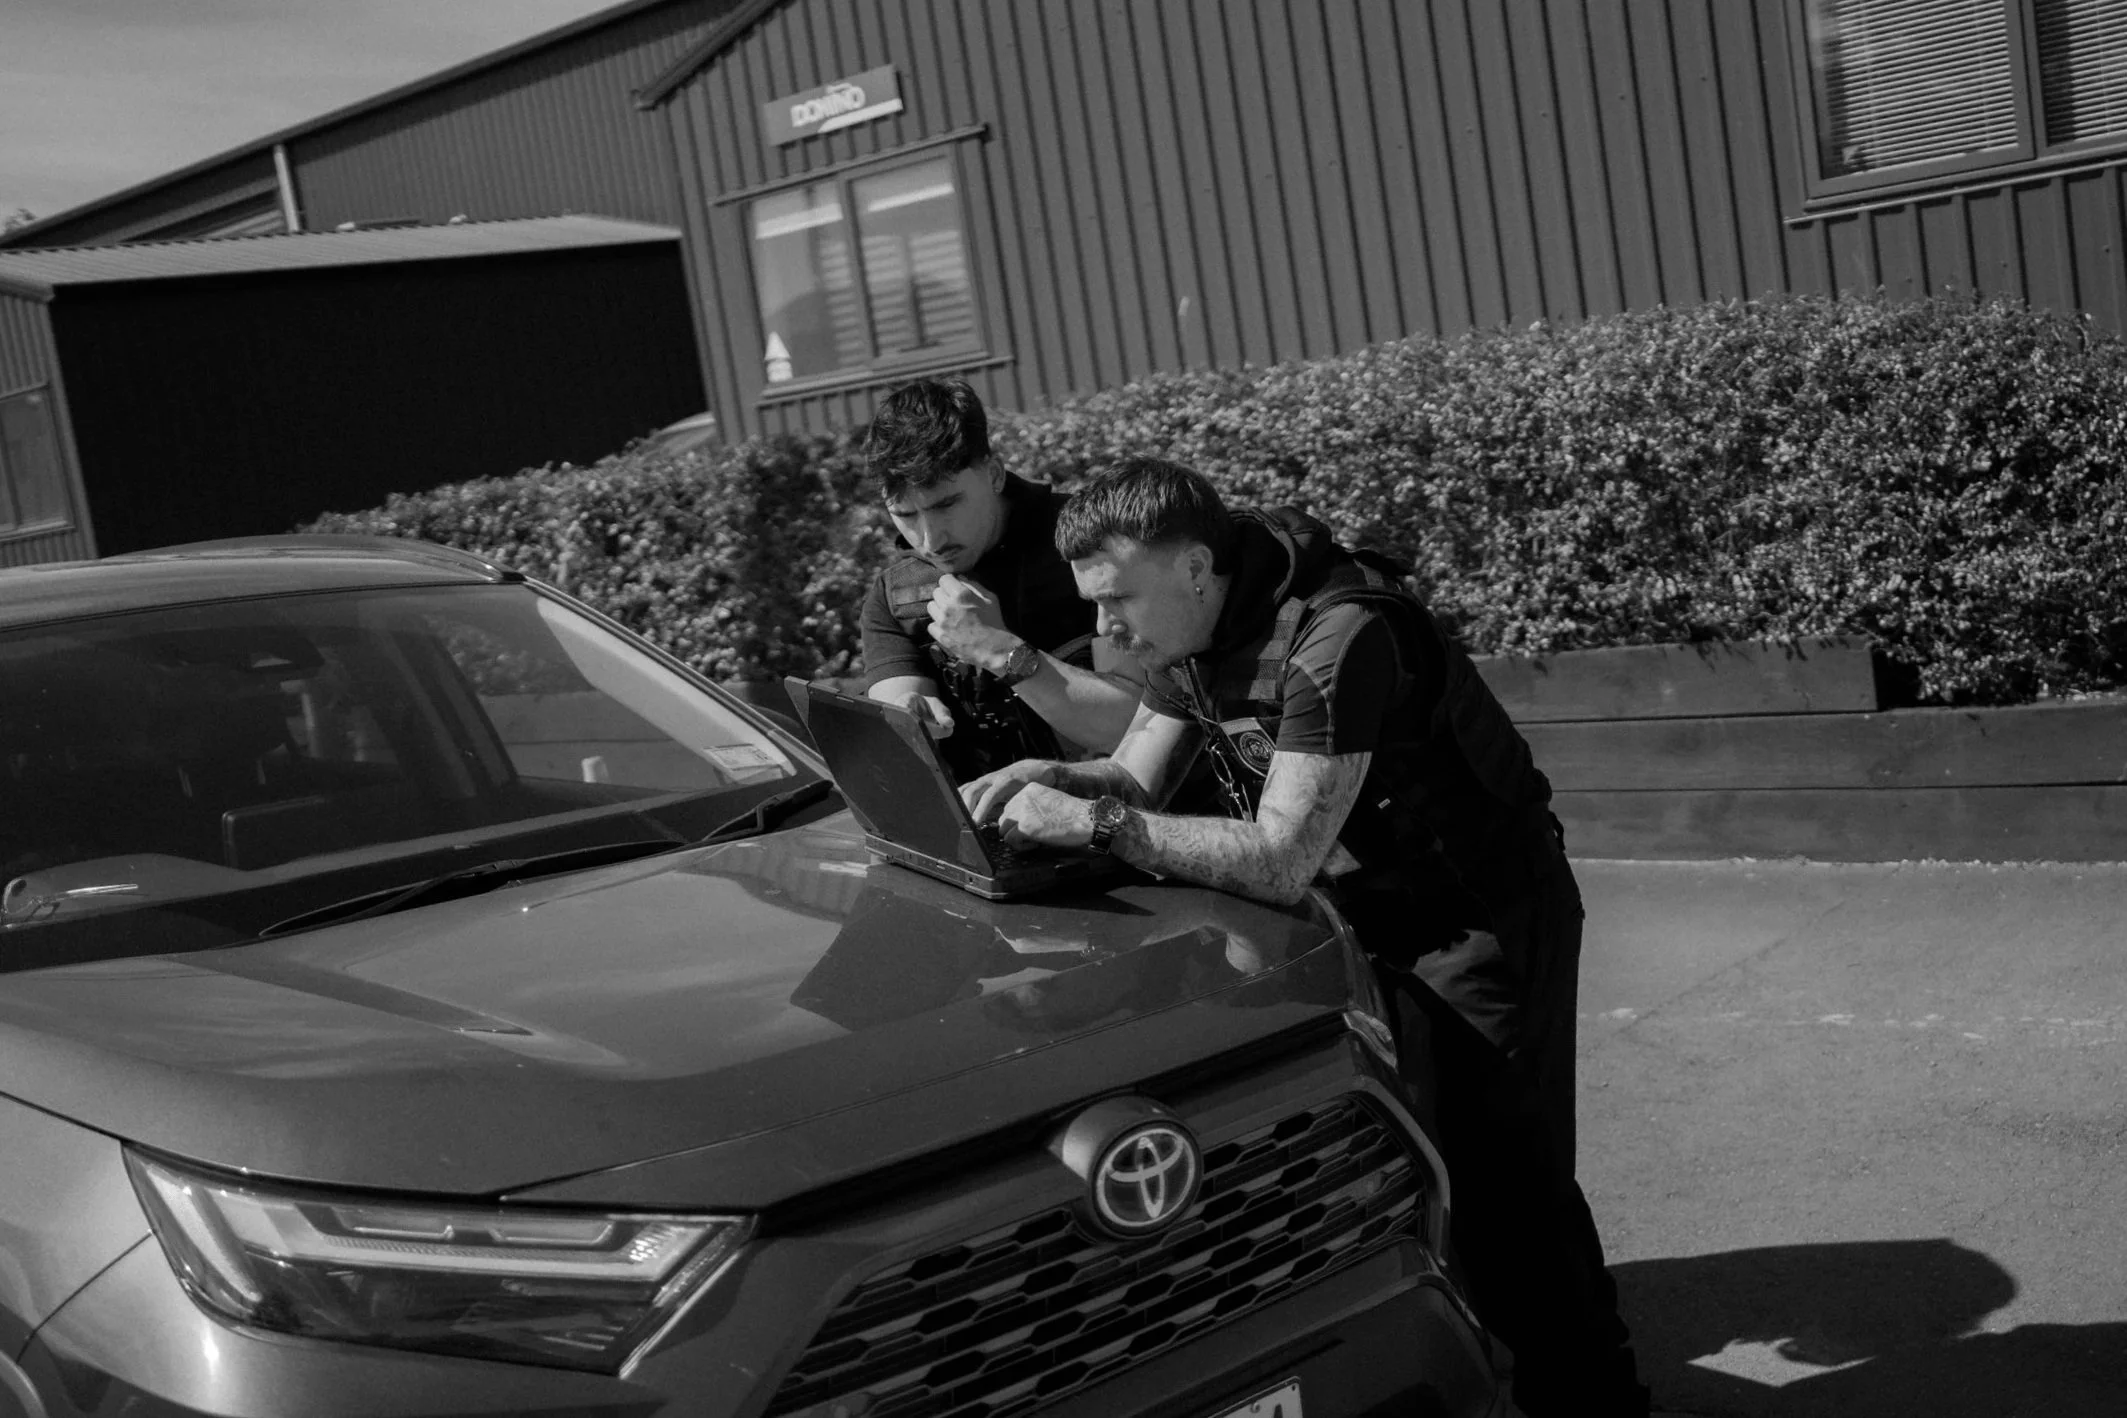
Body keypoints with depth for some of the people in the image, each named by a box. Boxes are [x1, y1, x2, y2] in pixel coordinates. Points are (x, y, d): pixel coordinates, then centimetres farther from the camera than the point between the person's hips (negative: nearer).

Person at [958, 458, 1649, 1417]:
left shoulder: (1339, 637, -32)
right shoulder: (1186, 635, -4)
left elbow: (1281, 860, -35)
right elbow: (1137, 773, 4)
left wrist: (1095, 821, -35)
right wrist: (1048, 780, -18)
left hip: (1481, 916, -8)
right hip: (1366, 910, 8)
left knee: (1502, 1183, -8)